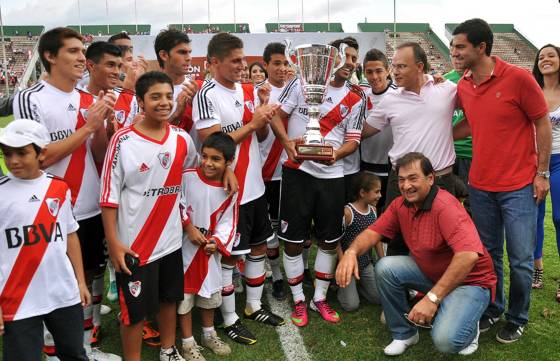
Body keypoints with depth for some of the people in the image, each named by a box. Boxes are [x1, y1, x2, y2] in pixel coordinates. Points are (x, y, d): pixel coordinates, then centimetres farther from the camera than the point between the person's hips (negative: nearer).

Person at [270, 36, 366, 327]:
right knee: (293, 240, 3)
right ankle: (298, 301, 21)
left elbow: (353, 140, 3)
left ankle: (320, 299, 28)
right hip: (297, 170, -2)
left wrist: (336, 153, -18)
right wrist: (287, 142, -18)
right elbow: (277, 116, 0)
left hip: (331, 174, 3)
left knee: (330, 240, 9)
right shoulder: (302, 83, -1)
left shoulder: (356, 99, 6)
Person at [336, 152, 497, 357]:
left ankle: (467, 325, 11)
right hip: (429, 272, 7)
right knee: (385, 268, -15)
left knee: (446, 340, -27)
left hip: (470, 279, -6)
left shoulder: (445, 206, -28)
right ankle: (404, 333, 6)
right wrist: (352, 251, -27)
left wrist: (432, 298, -37)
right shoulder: (400, 204, -4)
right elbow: (374, 232, -3)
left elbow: (469, 255, -38)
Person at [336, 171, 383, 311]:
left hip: (366, 263, 6)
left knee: (379, 298, 1)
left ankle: (356, 284, 24)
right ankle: (342, 285, 19)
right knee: (351, 305, -10)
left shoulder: (373, 210, 1)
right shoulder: (347, 212, -21)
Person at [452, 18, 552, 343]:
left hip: (519, 186, -4)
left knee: (520, 259, 4)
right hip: (480, 185, 5)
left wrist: (542, 173, -7)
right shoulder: (463, 87, 3)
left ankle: (517, 319, 24)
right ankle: (493, 309, 32)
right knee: (488, 254, 14)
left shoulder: (518, 78, -13)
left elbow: (543, 124, -6)